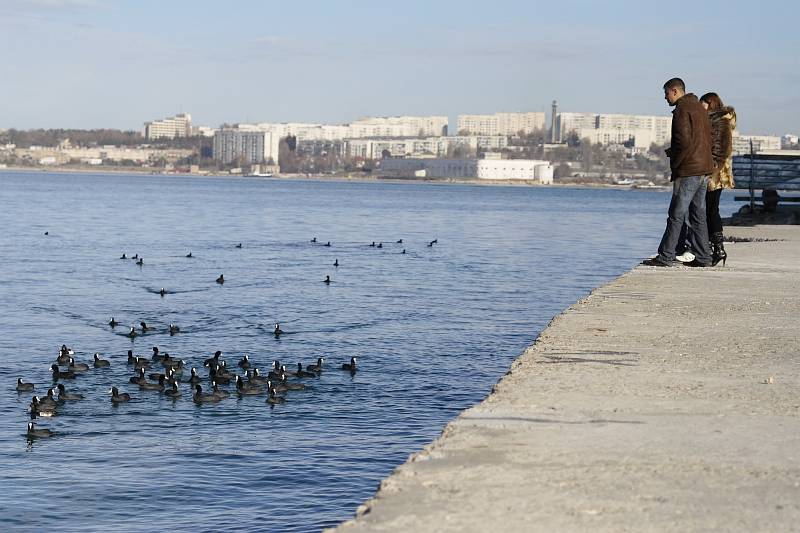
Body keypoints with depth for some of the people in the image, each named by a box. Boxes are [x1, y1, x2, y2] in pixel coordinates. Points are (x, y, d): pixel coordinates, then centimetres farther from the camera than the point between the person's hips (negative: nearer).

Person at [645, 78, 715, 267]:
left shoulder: (682, 110, -11)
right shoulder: (700, 108, 19)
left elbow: (684, 140, -20)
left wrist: (674, 163, -8)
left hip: (688, 172, -9)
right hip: (704, 170, 9)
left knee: (676, 215, -7)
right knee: (698, 215, 11)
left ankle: (665, 257, -7)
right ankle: (702, 257, 11)